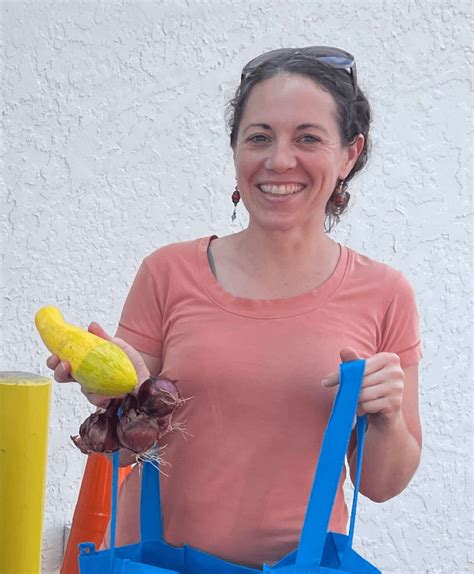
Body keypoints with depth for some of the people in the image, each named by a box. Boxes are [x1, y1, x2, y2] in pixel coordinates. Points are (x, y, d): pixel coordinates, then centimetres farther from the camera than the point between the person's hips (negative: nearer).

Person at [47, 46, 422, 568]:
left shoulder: (383, 295, -7)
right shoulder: (169, 273, -8)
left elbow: (383, 484, 0)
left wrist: (387, 419, -19)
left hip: (299, 559, 0)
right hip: (157, 554, 0)